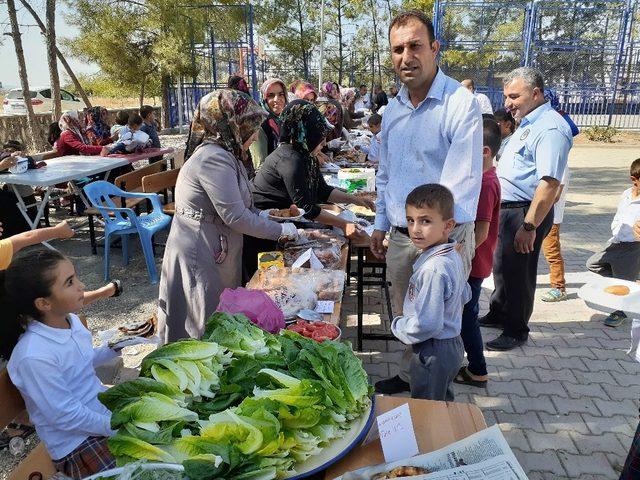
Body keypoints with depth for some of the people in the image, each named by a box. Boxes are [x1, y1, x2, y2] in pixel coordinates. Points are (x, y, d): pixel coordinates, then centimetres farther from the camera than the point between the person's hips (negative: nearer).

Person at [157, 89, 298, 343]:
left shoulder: (223, 154, 10)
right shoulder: (214, 160, -23)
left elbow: (241, 206, 15)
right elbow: (236, 217, -24)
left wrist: (268, 220, 5)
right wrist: (280, 230, -13)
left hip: (217, 252, 10)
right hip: (200, 257, -10)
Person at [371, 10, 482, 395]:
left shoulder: (461, 104, -15)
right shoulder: (393, 111, 8)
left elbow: (463, 181, -20)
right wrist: (381, 226, 15)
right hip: (401, 235, 7)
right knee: (405, 317, 19)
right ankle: (409, 376, 41)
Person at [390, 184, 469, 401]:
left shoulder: (433, 269, -31)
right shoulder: (453, 256, 0)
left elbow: (427, 324, -31)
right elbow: (464, 296, 15)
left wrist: (398, 326, -13)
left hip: (433, 353, -9)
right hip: (453, 344, 10)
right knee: (444, 403, 28)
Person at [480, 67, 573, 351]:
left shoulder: (550, 128, -19)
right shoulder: (527, 124, 14)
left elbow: (550, 182, -27)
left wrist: (529, 226, -30)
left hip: (525, 213, -10)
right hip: (506, 209, 10)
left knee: (518, 273, 3)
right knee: (502, 266, 20)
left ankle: (516, 331, 20)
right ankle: (498, 315, 39)